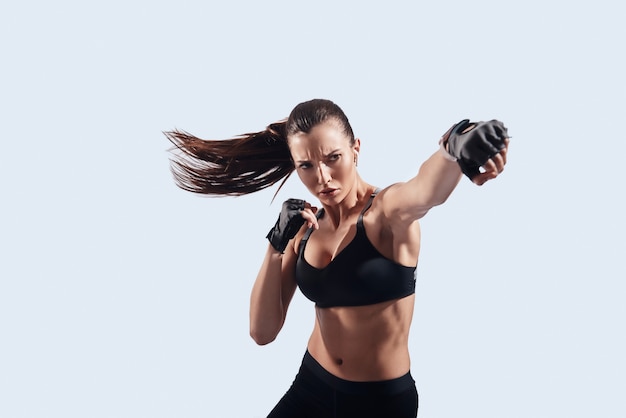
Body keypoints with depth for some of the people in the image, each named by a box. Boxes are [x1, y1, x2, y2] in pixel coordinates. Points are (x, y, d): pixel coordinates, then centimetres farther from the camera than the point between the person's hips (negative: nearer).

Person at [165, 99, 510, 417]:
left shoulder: (388, 212, -17)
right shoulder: (305, 229, -2)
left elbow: (426, 191, -42)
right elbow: (263, 332, -5)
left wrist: (456, 146, -64)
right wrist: (277, 245, -16)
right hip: (311, 386, 5)